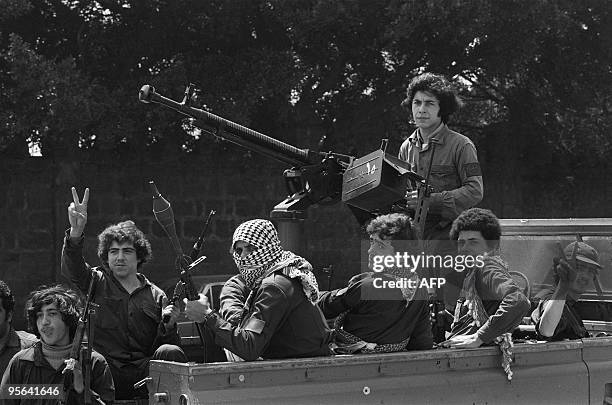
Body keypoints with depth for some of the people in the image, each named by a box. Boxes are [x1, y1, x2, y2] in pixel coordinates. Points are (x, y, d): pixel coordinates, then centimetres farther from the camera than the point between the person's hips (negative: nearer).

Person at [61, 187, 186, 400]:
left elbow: (162, 344, 17)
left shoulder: (155, 296, 18)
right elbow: (72, 268, -10)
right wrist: (76, 232, -29)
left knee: (170, 352, -27)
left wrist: (168, 325, -6)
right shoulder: (96, 282, 12)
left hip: (142, 373, 2)